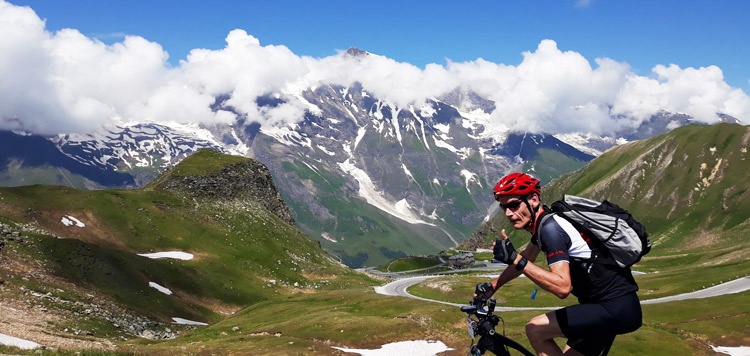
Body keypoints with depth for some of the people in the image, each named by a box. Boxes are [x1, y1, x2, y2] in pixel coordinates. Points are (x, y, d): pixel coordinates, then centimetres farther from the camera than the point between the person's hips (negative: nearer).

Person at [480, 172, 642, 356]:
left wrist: (515, 259, -30)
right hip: (610, 305, 10)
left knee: (535, 329, -12)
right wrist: (491, 287, 22)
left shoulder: (550, 228, -20)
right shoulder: (543, 222, 9)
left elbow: (563, 287, -30)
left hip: (617, 308, -10)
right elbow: (525, 261, 24)